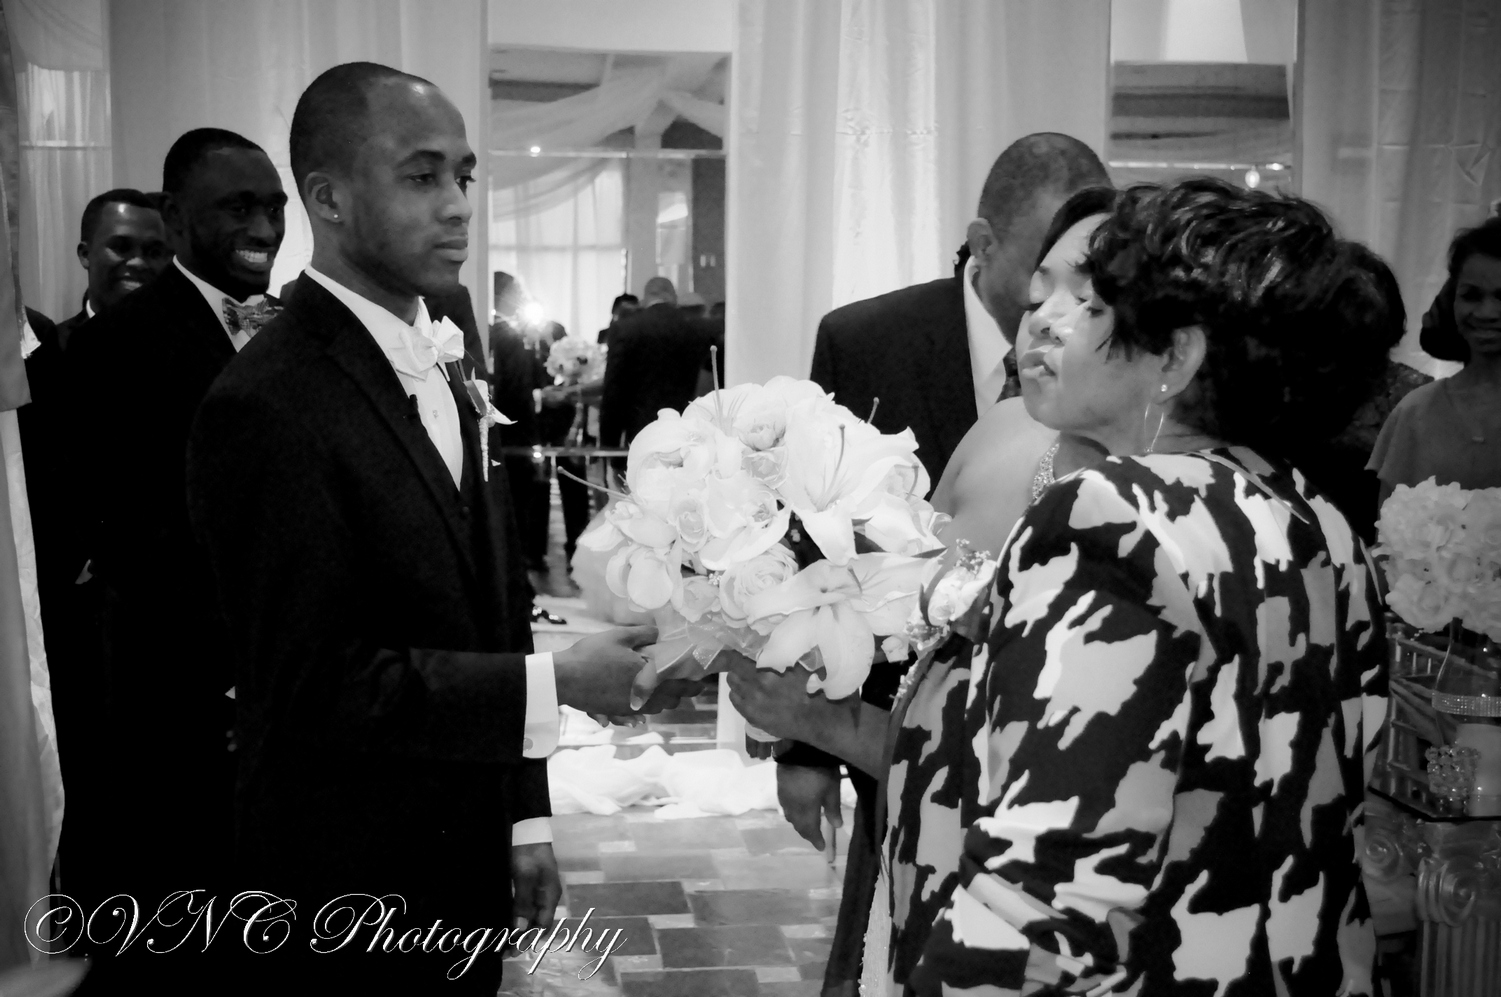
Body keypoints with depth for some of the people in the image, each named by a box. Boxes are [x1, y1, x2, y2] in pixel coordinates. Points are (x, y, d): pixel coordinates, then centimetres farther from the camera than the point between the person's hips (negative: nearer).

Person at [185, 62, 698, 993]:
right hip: (351, 892, -7)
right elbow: (320, 682, -22)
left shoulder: (444, 366, 6)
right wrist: (557, 684, -23)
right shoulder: (267, 409, -20)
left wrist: (526, 814, 10)